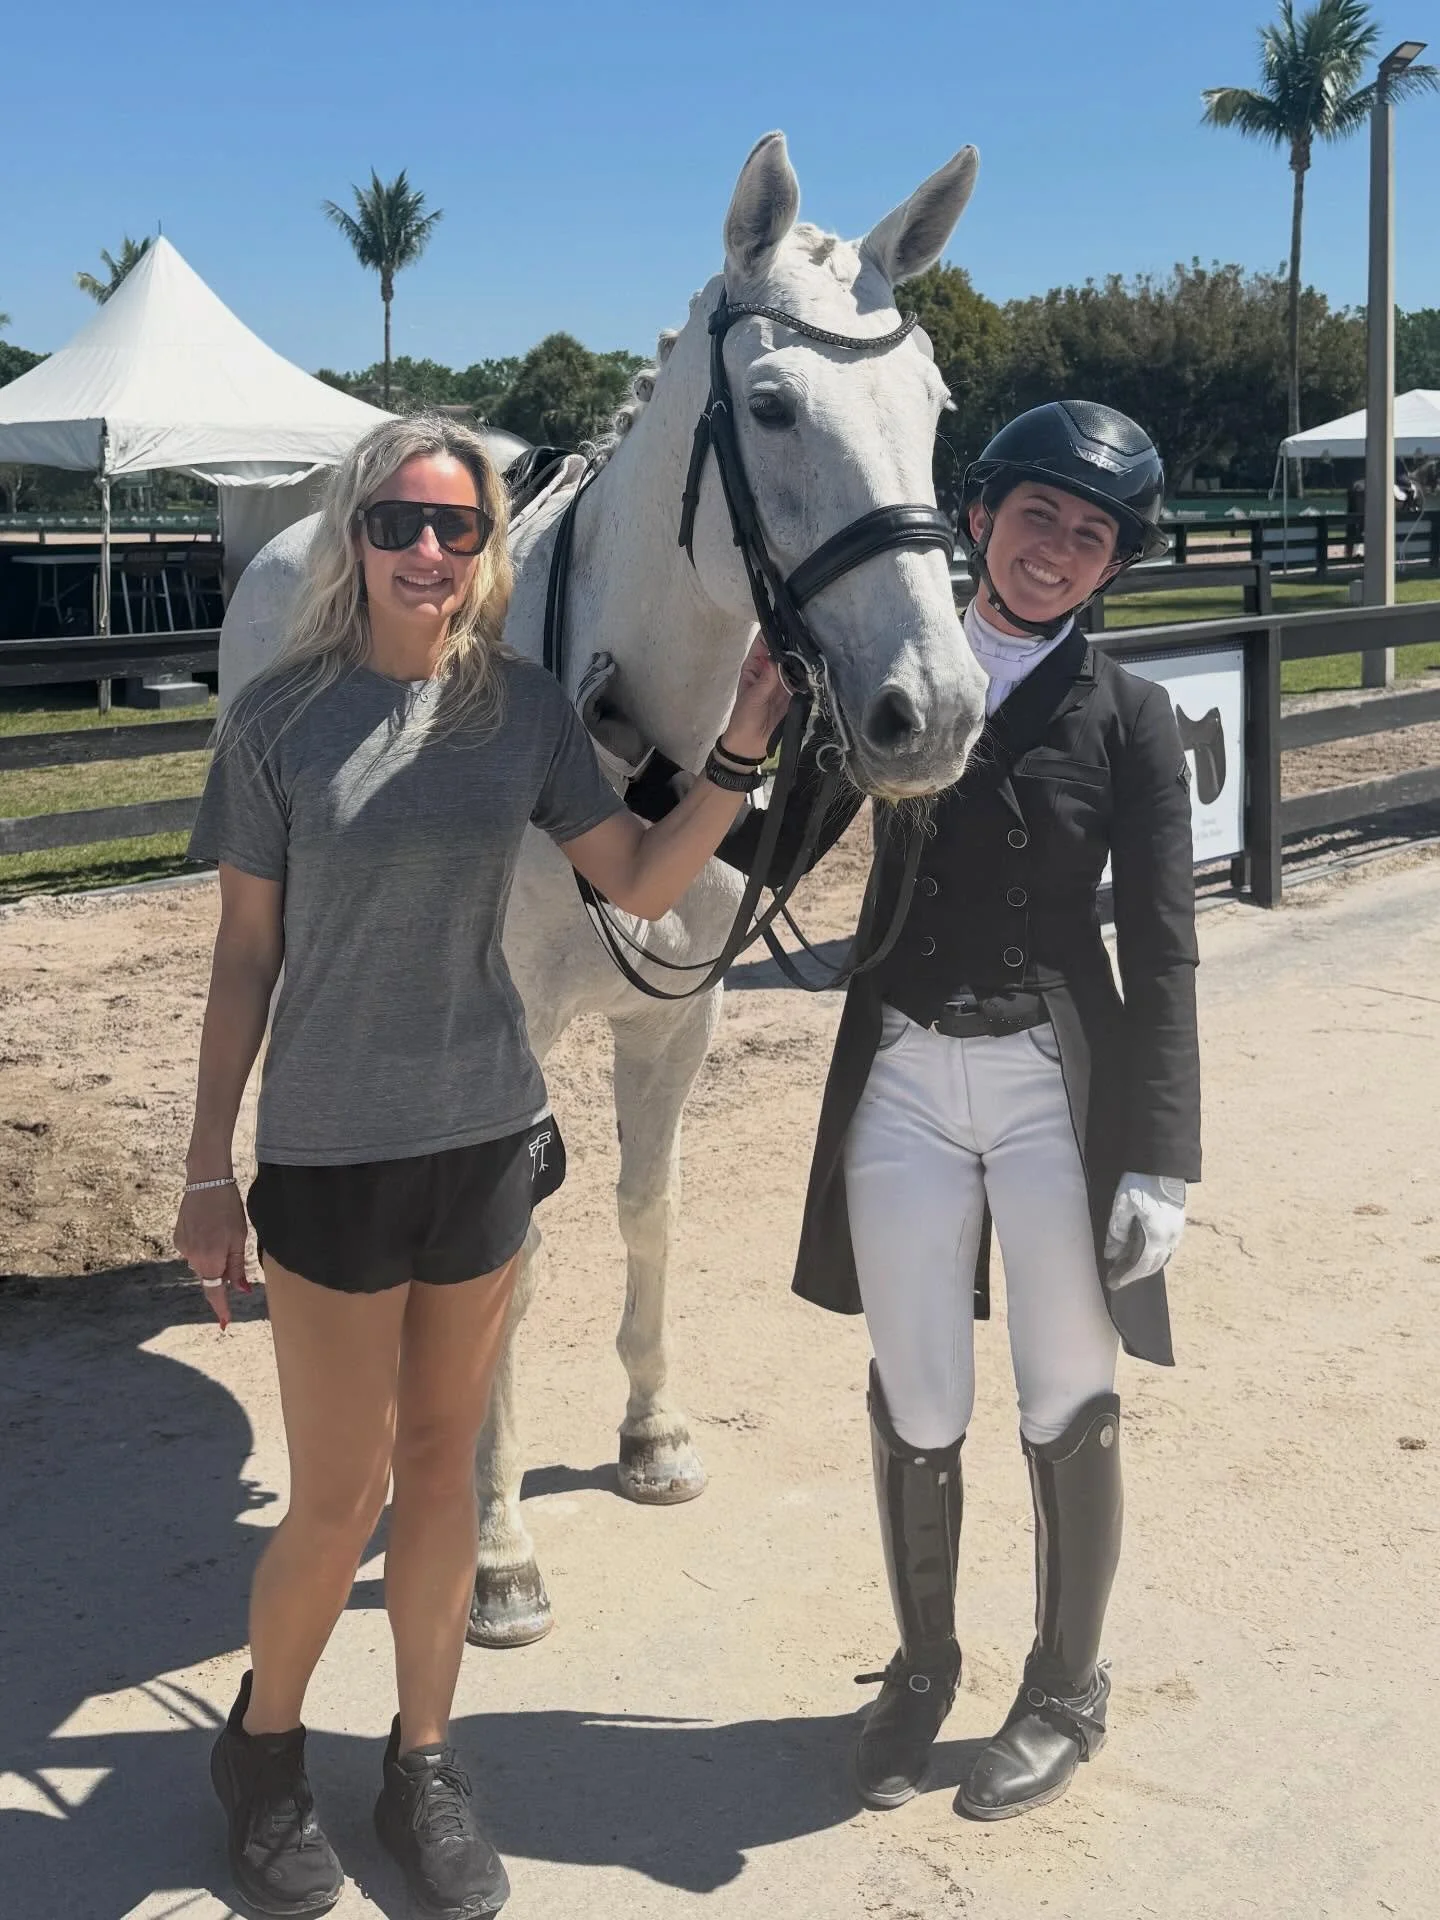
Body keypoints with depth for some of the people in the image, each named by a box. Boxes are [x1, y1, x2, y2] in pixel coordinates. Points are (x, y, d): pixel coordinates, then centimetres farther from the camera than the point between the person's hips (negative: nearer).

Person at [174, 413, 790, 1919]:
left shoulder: (523, 708, 1)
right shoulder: (280, 718, -7)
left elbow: (643, 884, 3)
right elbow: (245, 954, -3)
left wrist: (741, 747, -10)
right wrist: (206, 1168, -2)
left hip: (486, 1138, 3)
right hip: (330, 1154, -3)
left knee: (442, 1468, 14)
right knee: (339, 1499, 5)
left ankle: (423, 1766, 32)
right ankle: (261, 1743, 33)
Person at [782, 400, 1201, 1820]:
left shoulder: (1126, 716, -4)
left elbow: (1162, 951, -6)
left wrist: (1161, 1161, -10)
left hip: (1055, 1078, -2)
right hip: (903, 1076, 2)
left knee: (1066, 1404, 10)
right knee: (916, 1408, 10)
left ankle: (1065, 1691, 33)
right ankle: (922, 1666, 35)